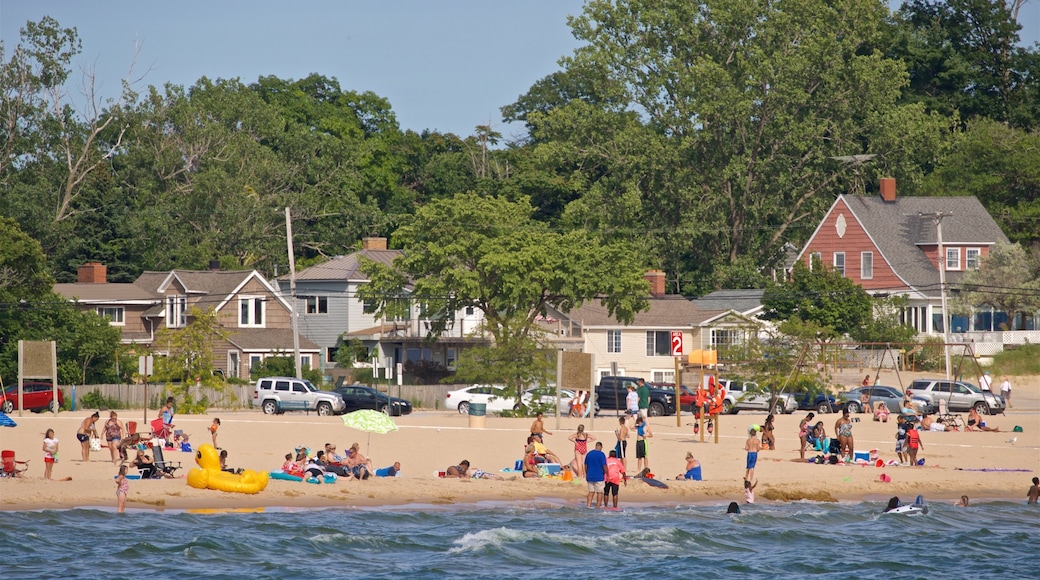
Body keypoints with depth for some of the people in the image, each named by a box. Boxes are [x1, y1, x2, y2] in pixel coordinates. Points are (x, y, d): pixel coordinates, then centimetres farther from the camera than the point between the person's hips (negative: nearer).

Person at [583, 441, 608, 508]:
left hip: (590, 477, 5)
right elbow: (604, 466, -13)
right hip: (599, 477, -5)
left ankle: (588, 506, 0)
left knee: (591, 492, 10)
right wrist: (607, 475, -5)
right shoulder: (601, 454, -10)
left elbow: (586, 466, 11)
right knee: (599, 492, 4)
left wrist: (587, 475, 20)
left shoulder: (588, 454, 6)